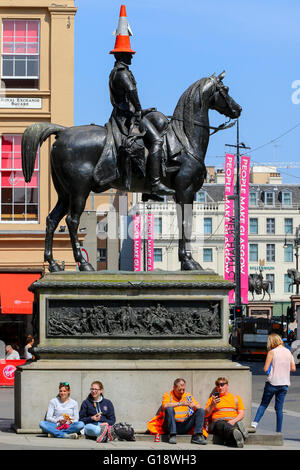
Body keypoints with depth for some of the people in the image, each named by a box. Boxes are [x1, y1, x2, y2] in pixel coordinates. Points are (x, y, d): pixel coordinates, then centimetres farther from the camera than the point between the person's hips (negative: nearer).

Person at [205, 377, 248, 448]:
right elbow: (206, 415, 14)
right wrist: (212, 405, -4)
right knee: (222, 425, -41)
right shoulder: (212, 399, 25)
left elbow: (241, 414, 13)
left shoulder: (236, 398, 25)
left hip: (234, 421, 2)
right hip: (218, 421, -2)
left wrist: (233, 421, -8)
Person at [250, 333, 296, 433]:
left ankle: (255, 423, -7)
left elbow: (265, 369, -10)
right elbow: (293, 368, 6)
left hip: (272, 383, -4)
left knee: (263, 404, 8)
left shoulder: (272, 352, -8)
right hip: (284, 384, 4)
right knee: (279, 408, 8)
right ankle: (279, 431, 6)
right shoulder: (288, 352, 5)